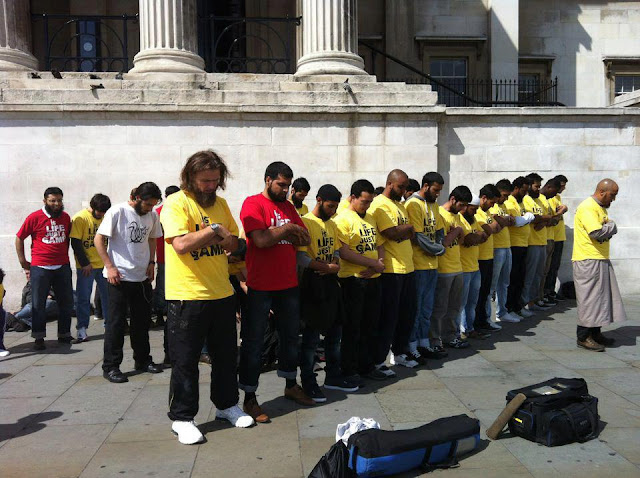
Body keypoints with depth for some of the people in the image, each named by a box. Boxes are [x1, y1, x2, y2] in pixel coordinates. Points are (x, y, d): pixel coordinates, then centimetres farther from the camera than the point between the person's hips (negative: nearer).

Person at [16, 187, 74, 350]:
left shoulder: (65, 217, 6)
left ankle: (64, 334, 23)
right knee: (38, 304, 2)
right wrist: (23, 262, 0)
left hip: (62, 266, 4)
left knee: (67, 302, 10)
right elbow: (19, 238, 1)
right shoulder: (34, 218, -6)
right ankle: (39, 338, 12)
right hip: (40, 268, -4)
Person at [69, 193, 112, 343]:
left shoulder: (105, 217, 6)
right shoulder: (79, 218, -9)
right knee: (84, 298, 1)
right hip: (86, 266, -5)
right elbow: (75, 243, -11)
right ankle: (82, 330, 7)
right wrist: (85, 263, -12)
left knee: (108, 294, 9)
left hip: (103, 264, 5)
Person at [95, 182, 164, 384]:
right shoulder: (118, 211, -11)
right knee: (116, 322, 0)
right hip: (119, 276, -6)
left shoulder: (152, 215, 6)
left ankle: (142, 360, 28)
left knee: (142, 320, 14)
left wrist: (151, 263, 8)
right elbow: (99, 239, -10)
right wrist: (110, 267, -14)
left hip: (143, 277, 6)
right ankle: (110, 367, 9)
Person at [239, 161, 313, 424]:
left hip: (288, 284, 7)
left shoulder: (288, 206, 13)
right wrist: (286, 229, -7)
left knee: (290, 336, 18)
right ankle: (249, 398, 14)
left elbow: (304, 238, 7)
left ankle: (291, 385, 36)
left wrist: (277, 233, -9)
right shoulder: (253, 203, -9)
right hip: (260, 286, -7)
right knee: (253, 342, 2)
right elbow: (261, 239, -22)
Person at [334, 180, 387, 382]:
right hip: (352, 280, -7)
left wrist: (379, 263, -4)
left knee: (371, 325, 15)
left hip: (373, 279, 7)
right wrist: (372, 263, -16)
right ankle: (348, 370, 14)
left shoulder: (371, 218, 14)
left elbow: (379, 244, 17)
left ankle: (367, 366, 28)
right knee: (352, 327, 2)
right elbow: (343, 252, -18)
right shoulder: (343, 219, -10)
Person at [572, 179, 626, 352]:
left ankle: (595, 333, 22)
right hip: (588, 261, -10)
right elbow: (597, 233, -24)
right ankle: (583, 337, 1)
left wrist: (608, 228, -6)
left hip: (601, 260, 10)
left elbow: (609, 231, 16)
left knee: (602, 296, 13)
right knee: (589, 298, -6)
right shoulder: (587, 207, -15)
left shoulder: (601, 208, 19)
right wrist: (611, 225, -6)